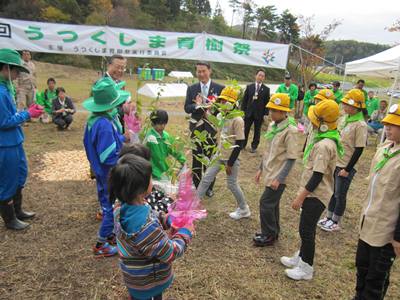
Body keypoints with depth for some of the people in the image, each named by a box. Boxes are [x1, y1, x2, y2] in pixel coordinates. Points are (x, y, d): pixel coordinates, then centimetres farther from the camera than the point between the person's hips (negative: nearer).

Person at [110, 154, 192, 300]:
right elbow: (170, 253, -28)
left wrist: (168, 220, -9)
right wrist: (185, 233, -14)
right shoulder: (145, 227, -42)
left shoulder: (123, 206, -17)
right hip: (149, 283, -7)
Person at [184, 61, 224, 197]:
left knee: (211, 157, 7)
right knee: (196, 157, 8)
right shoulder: (191, 88, 5)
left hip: (212, 127, -1)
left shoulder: (220, 88, -3)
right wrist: (196, 105, -19)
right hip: (196, 126, 2)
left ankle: (209, 187, 24)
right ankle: (196, 186, 23)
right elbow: (187, 108, 0)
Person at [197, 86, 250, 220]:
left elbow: (239, 144, -20)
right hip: (219, 156, 7)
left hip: (231, 158, -7)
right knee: (206, 178, 9)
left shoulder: (237, 120, -21)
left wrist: (230, 163, -18)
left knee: (232, 184, 6)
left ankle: (244, 209, 27)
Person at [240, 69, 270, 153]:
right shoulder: (249, 87, 4)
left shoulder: (266, 89, 1)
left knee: (257, 131, 8)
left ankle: (254, 146, 21)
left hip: (259, 114, -1)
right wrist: (242, 110, -1)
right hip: (249, 112, 1)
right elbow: (244, 99, 5)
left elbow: (267, 102, 0)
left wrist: (266, 114, -5)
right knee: (245, 129, 5)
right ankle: (243, 144, 21)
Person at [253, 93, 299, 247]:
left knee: (266, 203, -3)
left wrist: (279, 178, -21)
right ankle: (273, 232, 32)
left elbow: (291, 158, -18)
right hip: (270, 172, 7)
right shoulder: (273, 126, 4)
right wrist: (261, 169, 16)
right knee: (272, 203, 17)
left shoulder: (290, 130, -19)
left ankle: (269, 236, 14)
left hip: (278, 175, -7)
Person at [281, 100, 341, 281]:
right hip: (314, 193, 10)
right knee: (306, 228, 21)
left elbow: (317, 176, -25)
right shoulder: (329, 141, 6)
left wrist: (300, 197, -20)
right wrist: (303, 194, 20)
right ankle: (301, 257, 38)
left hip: (316, 195, -10)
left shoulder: (323, 145, -26)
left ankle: (306, 269, 18)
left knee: (306, 230, 2)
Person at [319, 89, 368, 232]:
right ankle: (329, 217, 32)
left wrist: (347, 169, -17)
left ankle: (335, 222, 22)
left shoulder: (360, 125, -18)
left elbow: (359, 150, -18)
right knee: (332, 192, 17)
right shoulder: (346, 118, 5)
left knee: (340, 195, 6)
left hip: (345, 167, -7)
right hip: (335, 162, 7)